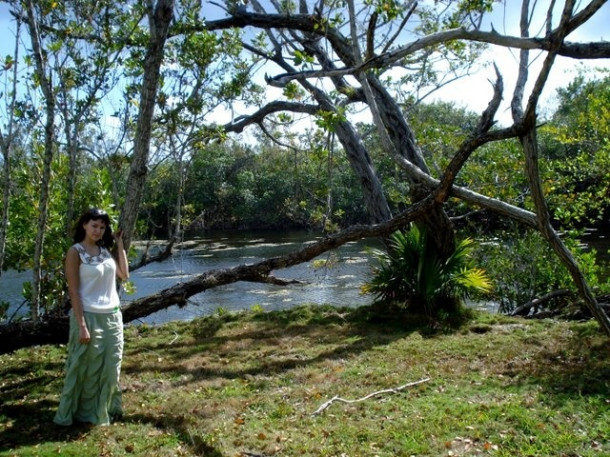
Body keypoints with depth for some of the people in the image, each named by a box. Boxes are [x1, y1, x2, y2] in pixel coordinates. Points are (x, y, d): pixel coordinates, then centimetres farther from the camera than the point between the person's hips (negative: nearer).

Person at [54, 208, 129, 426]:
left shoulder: (106, 249, 8)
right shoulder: (75, 252, -9)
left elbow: (124, 275, 7)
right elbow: (73, 291, -12)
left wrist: (120, 245, 5)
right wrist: (81, 325, -17)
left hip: (113, 316, 6)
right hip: (89, 317, -6)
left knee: (111, 367, 14)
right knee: (87, 368, 6)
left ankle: (105, 410, 32)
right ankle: (85, 413, 23)